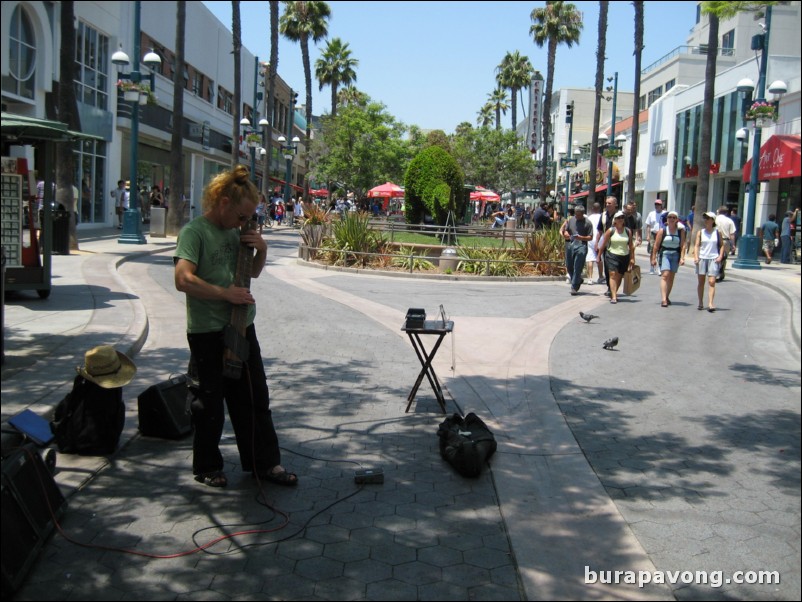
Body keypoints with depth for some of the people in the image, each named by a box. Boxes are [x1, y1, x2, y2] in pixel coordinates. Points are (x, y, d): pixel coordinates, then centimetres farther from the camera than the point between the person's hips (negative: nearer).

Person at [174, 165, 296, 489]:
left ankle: (264, 462, 23)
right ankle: (207, 467, 23)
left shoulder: (236, 231, 10)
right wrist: (226, 293, -20)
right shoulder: (194, 231, -12)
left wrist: (261, 250, 1)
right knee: (211, 404, 5)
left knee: (256, 399, 12)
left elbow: (253, 272, 21)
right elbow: (184, 280, -24)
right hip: (208, 333, -7)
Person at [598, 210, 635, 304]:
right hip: (612, 255, -3)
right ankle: (614, 296, -17)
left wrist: (632, 258, 8)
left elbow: (631, 246, 11)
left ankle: (614, 293, 26)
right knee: (613, 275, -13)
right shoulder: (610, 231, 0)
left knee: (619, 276, 8)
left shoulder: (628, 231, 7)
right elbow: (603, 244, 3)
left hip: (624, 257, 3)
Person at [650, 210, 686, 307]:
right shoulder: (662, 231, -2)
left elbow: (683, 245, -1)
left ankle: (667, 297, 28)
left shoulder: (681, 231, 2)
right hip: (664, 254, -2)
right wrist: (654, 258, -1)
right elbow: (656, 245, 0)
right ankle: (664, 299, -23)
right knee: (665, 275, -15)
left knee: (671, 277, 12)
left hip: (675, 255, 2)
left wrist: (682, 257, -10)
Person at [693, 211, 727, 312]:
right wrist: (696, 257, -12)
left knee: (711, 282, -10)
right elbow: (696, 245, 1)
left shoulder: (718, 232, 3)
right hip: (702, 258, 2)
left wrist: (720, 256, -3)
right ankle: (700, 303, 17)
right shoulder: (700, 232, 5)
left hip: (713, 259, -2)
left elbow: (722, 245, 10)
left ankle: (711, 304, -15)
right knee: (701, 282, 7)